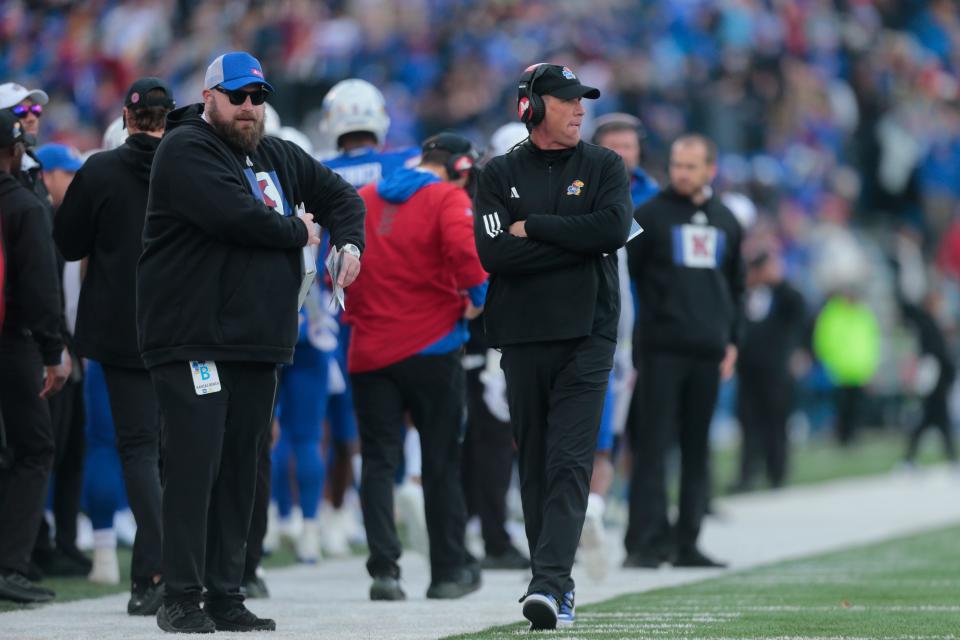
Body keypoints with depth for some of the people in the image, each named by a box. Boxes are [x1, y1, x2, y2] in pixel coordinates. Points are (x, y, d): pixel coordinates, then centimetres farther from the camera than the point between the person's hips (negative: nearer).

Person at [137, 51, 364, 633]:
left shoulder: (278, 158, 18)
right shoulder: (186, 149, -7)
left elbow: (340, 194, 31)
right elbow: (234, 214, -21)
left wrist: (350, 242, 10)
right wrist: (298, 232, -5)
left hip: (259, 344, 8)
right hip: (192, 339, -8)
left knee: (241, 470, 7)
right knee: (195, 465, -12)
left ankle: (225, 596, 11)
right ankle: (181, 600, -10)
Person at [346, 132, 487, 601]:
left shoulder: (362, 199, 10)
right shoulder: (448, 198, -7)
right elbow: (464, 250, -23)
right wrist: (477, 297, -8)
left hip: (371, 349, 3)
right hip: (432, 346, -3)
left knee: (378, 460, 5)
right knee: (442, 461, 9)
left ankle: (383, 568, -7)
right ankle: (448, 570, 15)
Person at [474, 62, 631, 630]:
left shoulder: (604, 167, 8)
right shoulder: (502, 175, 8)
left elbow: (614, 228, -11)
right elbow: (494, 252, -7)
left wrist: (534, 228, -8)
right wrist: (575, 241, -9)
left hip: (587, 335, -2)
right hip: (523, 337, 2)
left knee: (570, 461, -12)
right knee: (535, 462, 5)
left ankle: (550, 581, -21)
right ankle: (557, 585, 12)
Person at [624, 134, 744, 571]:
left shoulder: (726, 222, 15)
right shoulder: (650, 215, 1)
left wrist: (732, 340, 14)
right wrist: (626, 332, -7)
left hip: (708, 352, 5)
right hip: (661, 350, -4)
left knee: (697, 450, 6)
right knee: (653, 446, -8)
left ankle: (686, 542, 11)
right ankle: (645, 542, -9)